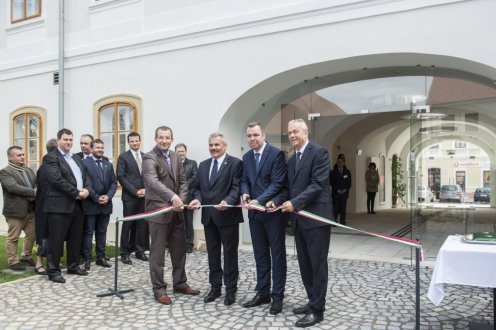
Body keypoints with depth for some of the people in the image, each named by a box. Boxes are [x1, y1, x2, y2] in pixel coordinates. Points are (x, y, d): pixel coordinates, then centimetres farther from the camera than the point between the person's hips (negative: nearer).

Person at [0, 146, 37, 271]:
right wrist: (33, 192, -20)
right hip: (15, 210, -7)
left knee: (32, 235, 13)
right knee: (13, 238, 5)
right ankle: (13, 262, 15)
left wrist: (34, 195, -11)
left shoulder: (29, 170, 15)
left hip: (31, 209, 7)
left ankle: (26, 257, 29)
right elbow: (13, 187, -21)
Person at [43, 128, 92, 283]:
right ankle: (53, 270, 9)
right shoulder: (51, 157, -6)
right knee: (56, 240, 0)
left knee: (76, 238, 14)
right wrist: (76, 193, -16)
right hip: (60, 205, -7)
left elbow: (86, 177, 15)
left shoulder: (77, 158, 19)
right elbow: (57, 180, -17)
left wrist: (87, 189, -6)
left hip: (78, 204, 7)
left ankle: (73, 266, 26)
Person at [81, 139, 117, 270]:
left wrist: (108, 196, -8)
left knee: (102, 232, 11)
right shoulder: (84, 163, -2)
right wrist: (96, 198, -14)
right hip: (90, 204, -5)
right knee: (88, 232, 2)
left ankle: (101, 257, 18)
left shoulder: (109, 165, 15)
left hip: (106, 204, 5)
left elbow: (114, 183, 8)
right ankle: (87, 259, 8)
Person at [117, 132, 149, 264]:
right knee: (128, 225, 0)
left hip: (144, 196, 4)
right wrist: (135, 191, -13)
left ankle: (139, 250, 16)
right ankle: (125, 253, 9)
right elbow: (121, 177, -7)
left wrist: (146, 189, -4)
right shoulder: (123, 157, 0)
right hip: (129, 196, -4)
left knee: (142, 224, 6)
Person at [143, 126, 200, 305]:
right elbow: (152, 181, -29)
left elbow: (183, 181, 10)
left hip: (176, 211, 7)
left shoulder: (175, 157, 10)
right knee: (158, 252, 3)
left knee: (179, 249, 15)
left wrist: (180, 200, -7)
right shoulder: (149, 157, -13)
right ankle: (159, 289, 16)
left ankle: (179, 283, 29)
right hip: (158, 211, -7)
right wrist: (172, 197, -41)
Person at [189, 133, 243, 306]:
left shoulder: (235, 163, -6)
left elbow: (236, 187, -14)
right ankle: (215, 287, 27)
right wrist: (198, 199, -8)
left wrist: (227, 202, -31)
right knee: (212, 253, 14)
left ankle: (230, 289, 18)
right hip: (209, 216, 6)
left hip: (227, 216, -6)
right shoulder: (203, 165, 14)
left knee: (230, 253, 5)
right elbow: (198, 187, 12)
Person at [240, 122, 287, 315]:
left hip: (273, 212, -6)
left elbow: (277, 183, -17)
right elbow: (245, 180, 13)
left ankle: (277, 297, 14)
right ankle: (262, 293, 24)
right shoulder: (246, 157, 10)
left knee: (277, 255, 5)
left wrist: (259, 200, -24)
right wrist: (245, 193, -9)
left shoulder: (276, 154, -11)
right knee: (260, 255, 13)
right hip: (255, 213, 6)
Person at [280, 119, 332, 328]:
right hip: (299, 219, 8)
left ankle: (317, 310, 11)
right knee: (305, 265, 14)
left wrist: (295, 203, -21)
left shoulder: (319, 152, -8)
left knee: (317, 265, 1)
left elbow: (318, 184, -17)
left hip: (316, 217, -8)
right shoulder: (291, 160, 17)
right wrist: (279, 201, 2)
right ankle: (313, 302, 28)